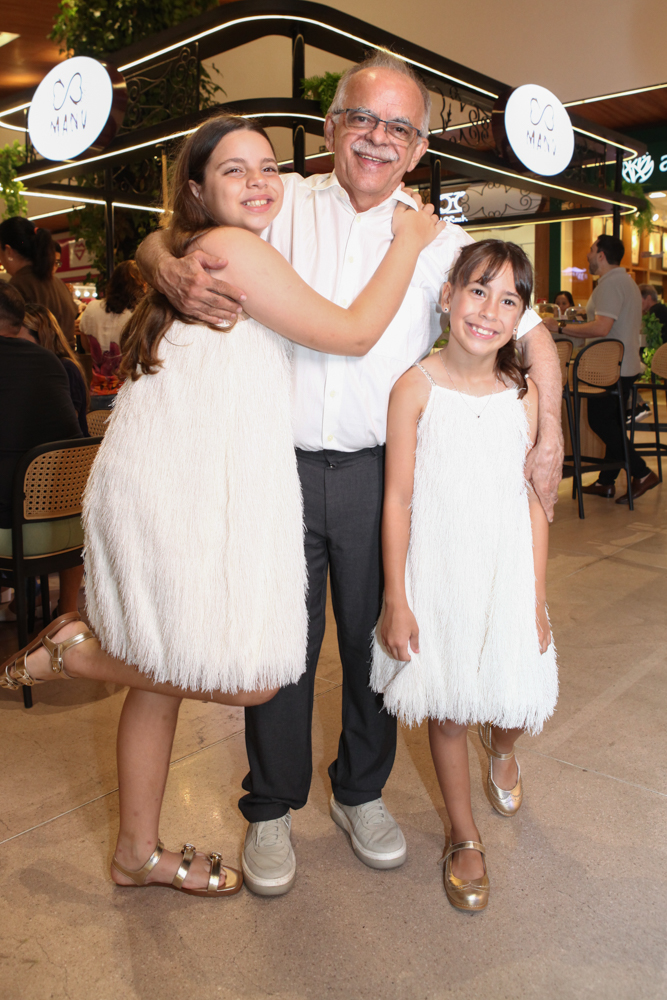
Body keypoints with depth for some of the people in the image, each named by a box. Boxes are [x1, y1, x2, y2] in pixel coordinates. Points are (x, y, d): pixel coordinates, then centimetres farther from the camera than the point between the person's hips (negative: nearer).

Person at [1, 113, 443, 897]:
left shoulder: (196, 257, 20)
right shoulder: (229, 247, -10)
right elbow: (352, 334, -10)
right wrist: (410, 241, 2)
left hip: (191, 490, 10)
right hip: (180, 496, -10)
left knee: (162, 675, 17)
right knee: (250, 679, -4)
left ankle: (137, 853, 33)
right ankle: (72, 650, 9)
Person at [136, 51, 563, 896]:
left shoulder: (438, 241, 5)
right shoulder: (282, 203, 5)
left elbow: (530, 331, 7)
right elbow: (157, 239, 8)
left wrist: (548, 440, -4)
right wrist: (173, 273, -17)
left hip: (379, 473, 1)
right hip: (280, 465, -1)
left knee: (375, 638, 12)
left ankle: (361, 792, 36)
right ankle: (271, 809, 30)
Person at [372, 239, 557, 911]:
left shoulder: (524, 394, -1)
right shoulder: (417, 388, -9)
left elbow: (533, 502, 3)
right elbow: (398, 499, -8)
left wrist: (537, 599, 3)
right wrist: (396, 601, -8)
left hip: (507, 570, 2)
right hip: (437, 571, -2)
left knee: (515, 700, 10)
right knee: (445, 709, 10)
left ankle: (500, 746, 50)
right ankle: (464, 836, 34)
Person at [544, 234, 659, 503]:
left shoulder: (610, 283, -16)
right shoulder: (627, 281, 18)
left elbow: (601, 328, -26)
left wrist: (560, 327, -20)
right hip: (625, 366, 10)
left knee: (601, 423, -4)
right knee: (612, 425, 13)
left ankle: (642, 473, -3)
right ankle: (606, 482, 19)